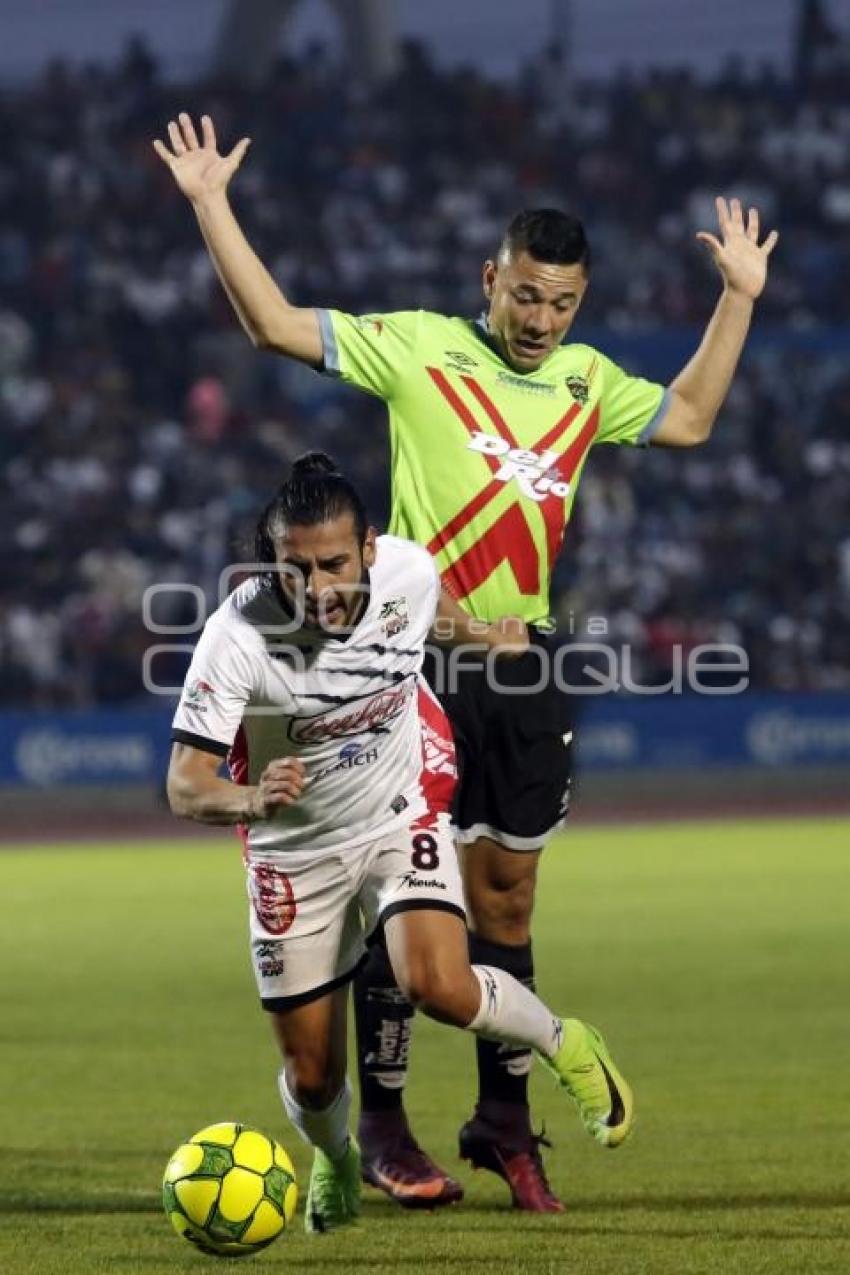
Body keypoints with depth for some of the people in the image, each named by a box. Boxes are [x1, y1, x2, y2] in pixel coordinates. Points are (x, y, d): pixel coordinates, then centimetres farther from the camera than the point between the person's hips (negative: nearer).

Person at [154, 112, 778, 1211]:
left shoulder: (585, 379, 14)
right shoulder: (417, 346, 0)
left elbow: (687, 419, 25)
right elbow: (276, 325, -2)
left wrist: (739, 296, 23)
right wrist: (210, 205, -6)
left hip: (522, 664, 4)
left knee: (506, 894, 8)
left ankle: (503, 1122, 16)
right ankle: (383, 1126, 4)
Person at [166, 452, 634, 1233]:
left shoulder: (407, 571, -20)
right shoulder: (237, 635, -29)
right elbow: (185, 786, -31)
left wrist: (479, 636, 26)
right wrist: (251, 799, -51)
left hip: (404, 818, 1)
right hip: (295, 852, -1)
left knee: (439, 986, -27)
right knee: (311, 1075, 5)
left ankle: (563, 1045, 5)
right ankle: (333, 1159, 43)